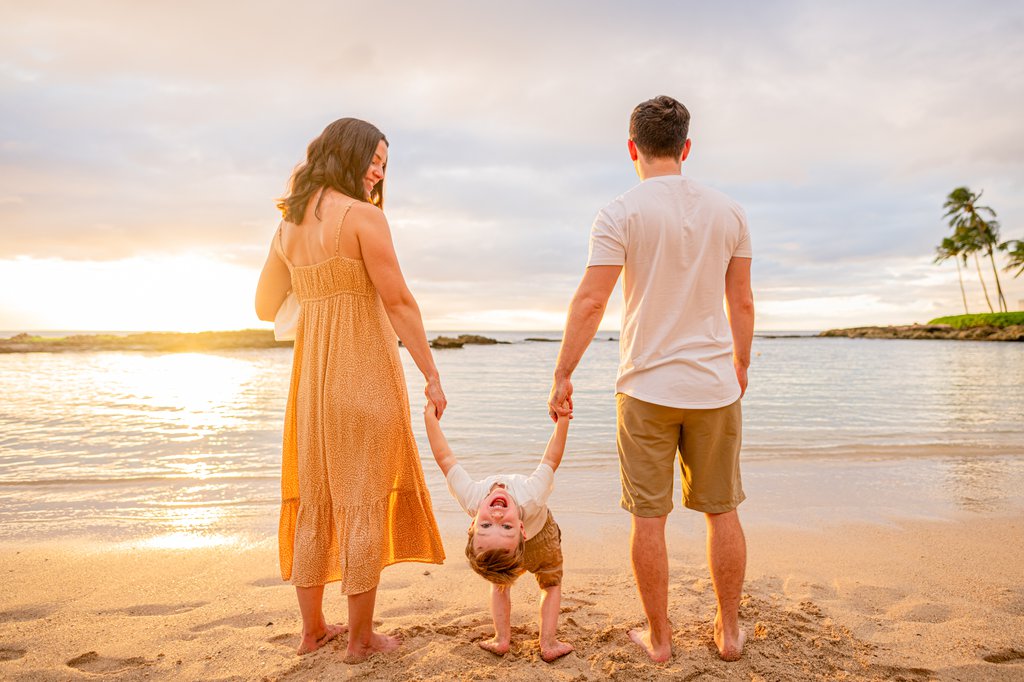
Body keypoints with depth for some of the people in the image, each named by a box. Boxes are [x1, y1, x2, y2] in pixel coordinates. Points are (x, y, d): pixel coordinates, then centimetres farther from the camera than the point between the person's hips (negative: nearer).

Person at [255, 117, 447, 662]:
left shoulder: (288, 224, 13)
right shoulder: (363, 214, -8)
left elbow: (265, 307, 16)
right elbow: (398, 300, -13)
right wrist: (431, 375, -10)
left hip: (311, 372, 7)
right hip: (364, 370, -7)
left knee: (314, 498, 13)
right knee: (364, 499, 2)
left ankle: (312, 628, 26)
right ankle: (360, 637, 13)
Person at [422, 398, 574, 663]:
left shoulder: (471, 500, -47)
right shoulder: (531, 501, -52)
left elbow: (444, 457, -34)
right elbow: (552, 459, -38)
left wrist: (430, 415, -24)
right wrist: (563, 417, -35)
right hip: (542, 537, -2)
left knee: (499, 583, 31)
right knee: (551, 581, 25)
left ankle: (502, 638, 27)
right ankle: (549, 642, 18)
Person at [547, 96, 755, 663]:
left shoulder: (621, 213, -7)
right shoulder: (728, 212, 5)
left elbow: (590, 301, -14)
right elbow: (742, 304, 9)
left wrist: (562, 375, -6)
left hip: (646, 387, -3)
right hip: (715, 386, 4)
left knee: (649, 516, 8)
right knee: (722, 510, 15)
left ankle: (658, 637, 21)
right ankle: (729, 631, 28)